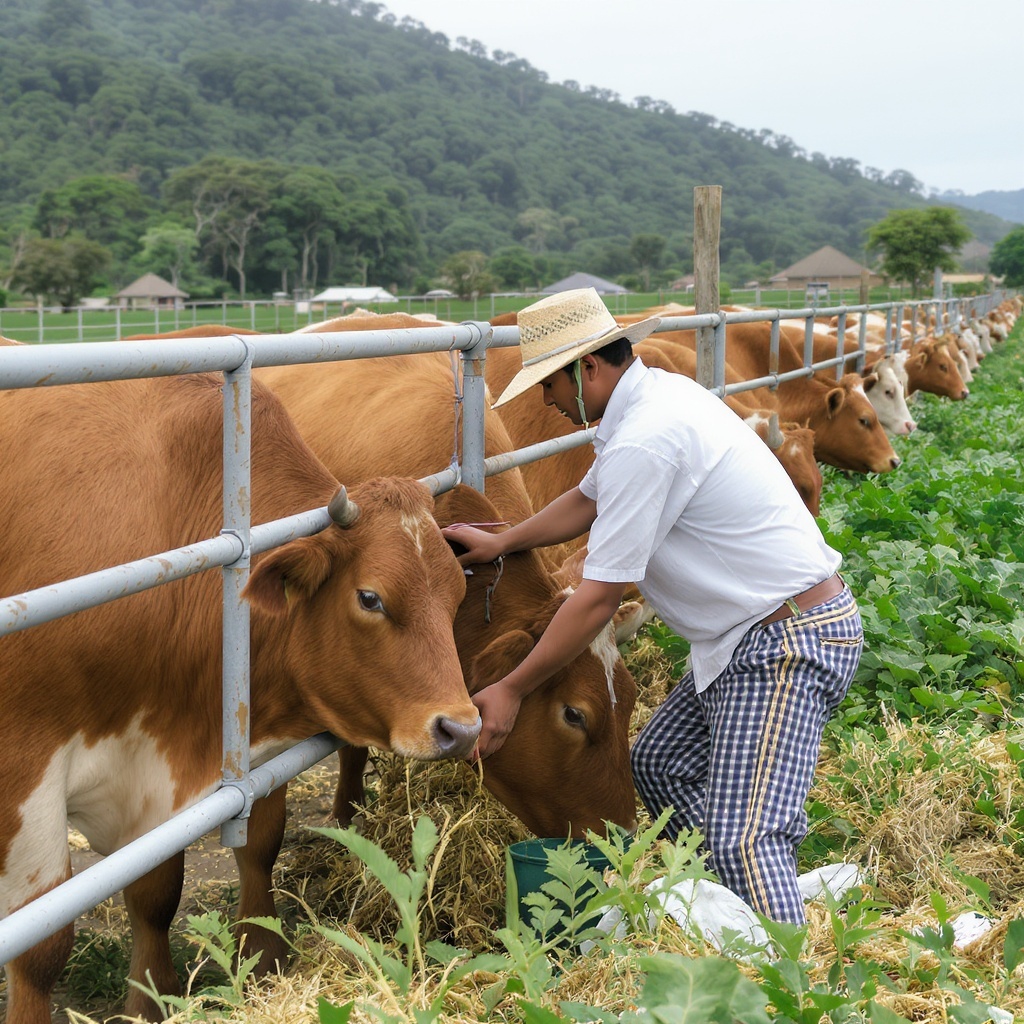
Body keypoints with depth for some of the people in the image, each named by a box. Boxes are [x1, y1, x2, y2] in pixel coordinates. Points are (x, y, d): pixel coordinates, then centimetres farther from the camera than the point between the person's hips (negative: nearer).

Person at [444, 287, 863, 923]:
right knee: (660, 762, 19)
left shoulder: (644, 442, -22)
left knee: (744, 838, -17)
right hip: (753, 637, 11)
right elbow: (588, 500, 27)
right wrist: (500, 543, 27)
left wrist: (510, 692, -9)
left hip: (789, 644, -11)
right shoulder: (660, 392, 10)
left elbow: (599, 597, -18)